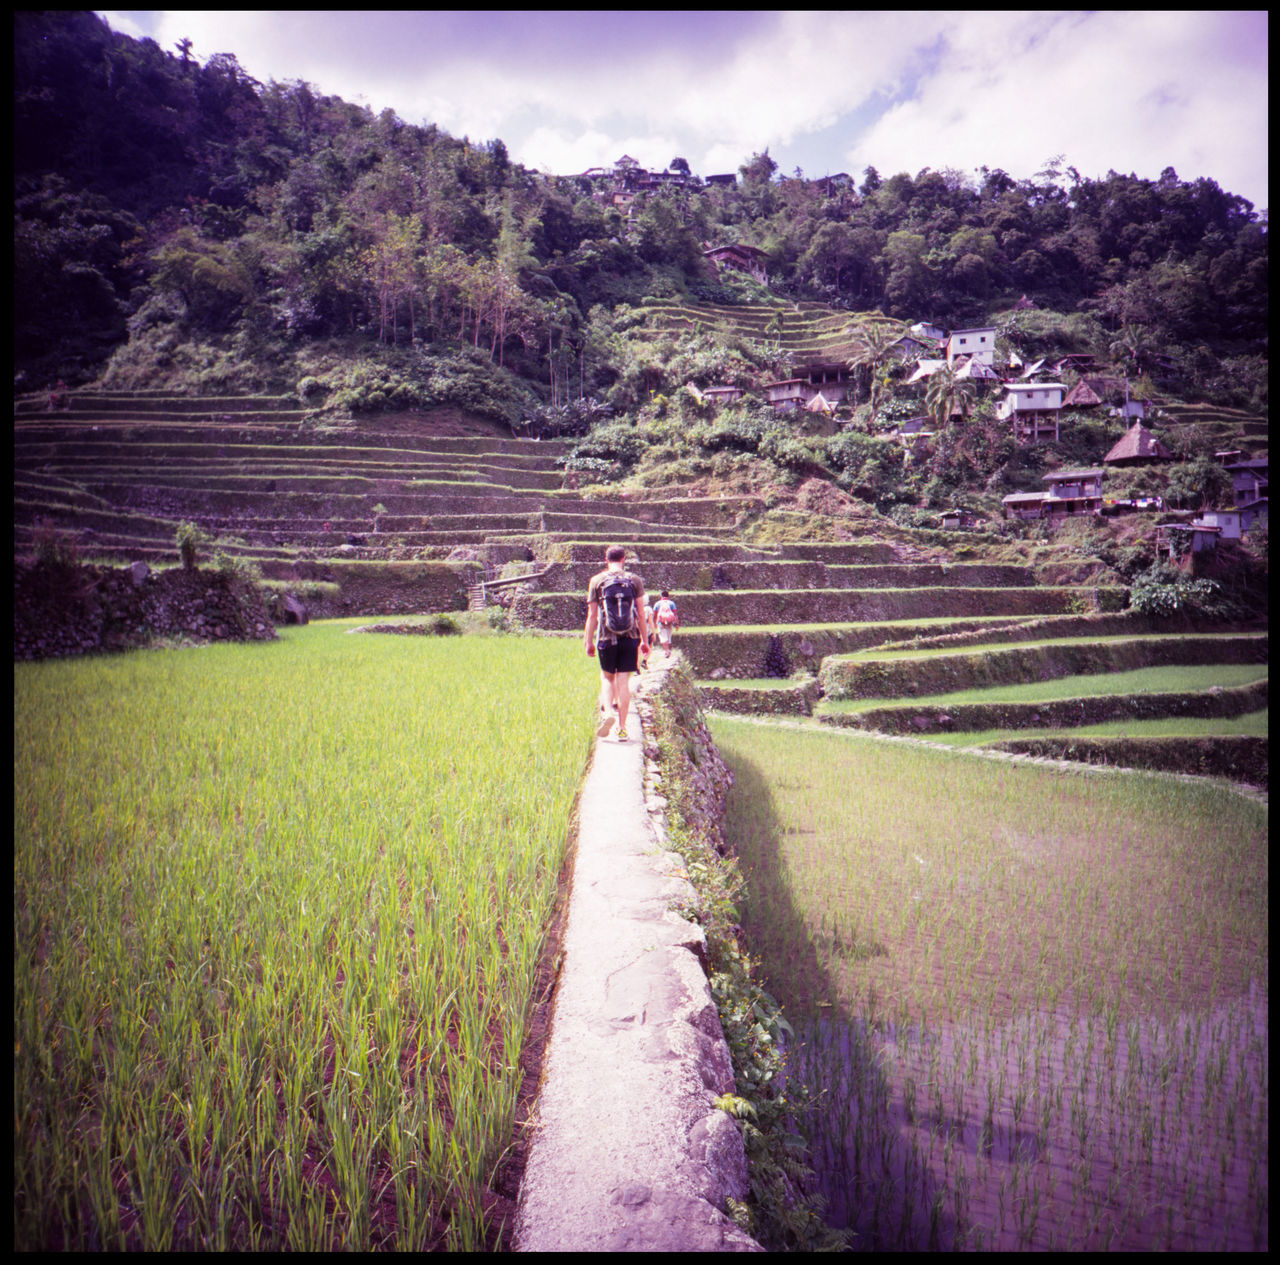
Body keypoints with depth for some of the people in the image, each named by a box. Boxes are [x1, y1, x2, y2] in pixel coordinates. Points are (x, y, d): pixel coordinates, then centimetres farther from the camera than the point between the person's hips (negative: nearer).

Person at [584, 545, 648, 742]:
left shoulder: (596, 581, 2)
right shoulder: (635, 580, 3)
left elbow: (592, 615, 2)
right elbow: (641, 614, 2)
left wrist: (589, 641, 9)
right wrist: (645, 640, 9)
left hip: (606, 637, 0)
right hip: (630, 637, 0)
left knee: (607, 677, 16)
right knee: (623, 681, 4)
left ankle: (607, 712, -7)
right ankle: (622, 728, 5)